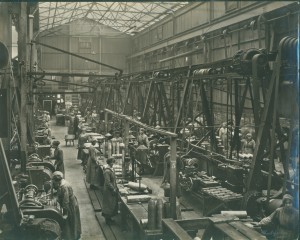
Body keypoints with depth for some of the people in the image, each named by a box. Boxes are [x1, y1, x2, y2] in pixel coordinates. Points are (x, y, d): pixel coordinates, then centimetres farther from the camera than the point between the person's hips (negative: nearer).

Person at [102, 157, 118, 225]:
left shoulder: (111, 169, 5)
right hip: (109, 191, -10)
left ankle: (108, 218, 29)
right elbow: (108, 183, -25)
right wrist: (113, 189, -19)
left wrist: (115, 187, 13)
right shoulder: (107, 171, -24)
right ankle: (108, 220, 15)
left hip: (112, 189, 10)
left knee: (113, 204, 17)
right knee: (109, 205, 2)